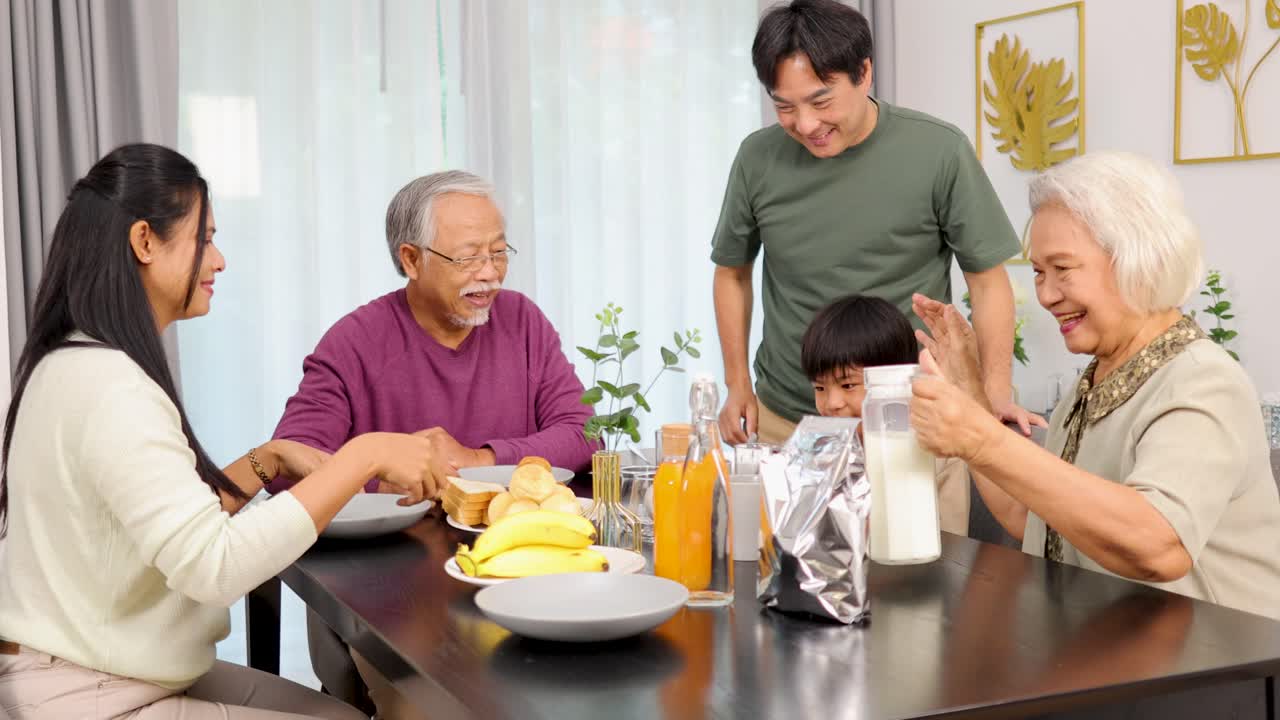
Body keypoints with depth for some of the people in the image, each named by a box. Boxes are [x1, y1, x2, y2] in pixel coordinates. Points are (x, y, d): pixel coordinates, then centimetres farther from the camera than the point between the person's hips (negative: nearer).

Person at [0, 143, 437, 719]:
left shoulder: (85, 364, 9)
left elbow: (176, 519, 11)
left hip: (107, 672, 9)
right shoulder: (103, 382, -23)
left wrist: (267, 461, -1)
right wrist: (362, 456, -28)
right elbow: (211, 565, -31)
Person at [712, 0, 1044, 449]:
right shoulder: (758, 158, -3)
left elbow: (988, 280, -2)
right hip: (783, 417, 2)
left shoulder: (940, 152, -11)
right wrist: (738, 387, 9)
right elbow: (732, 272, 12)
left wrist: (997, 393, -11)